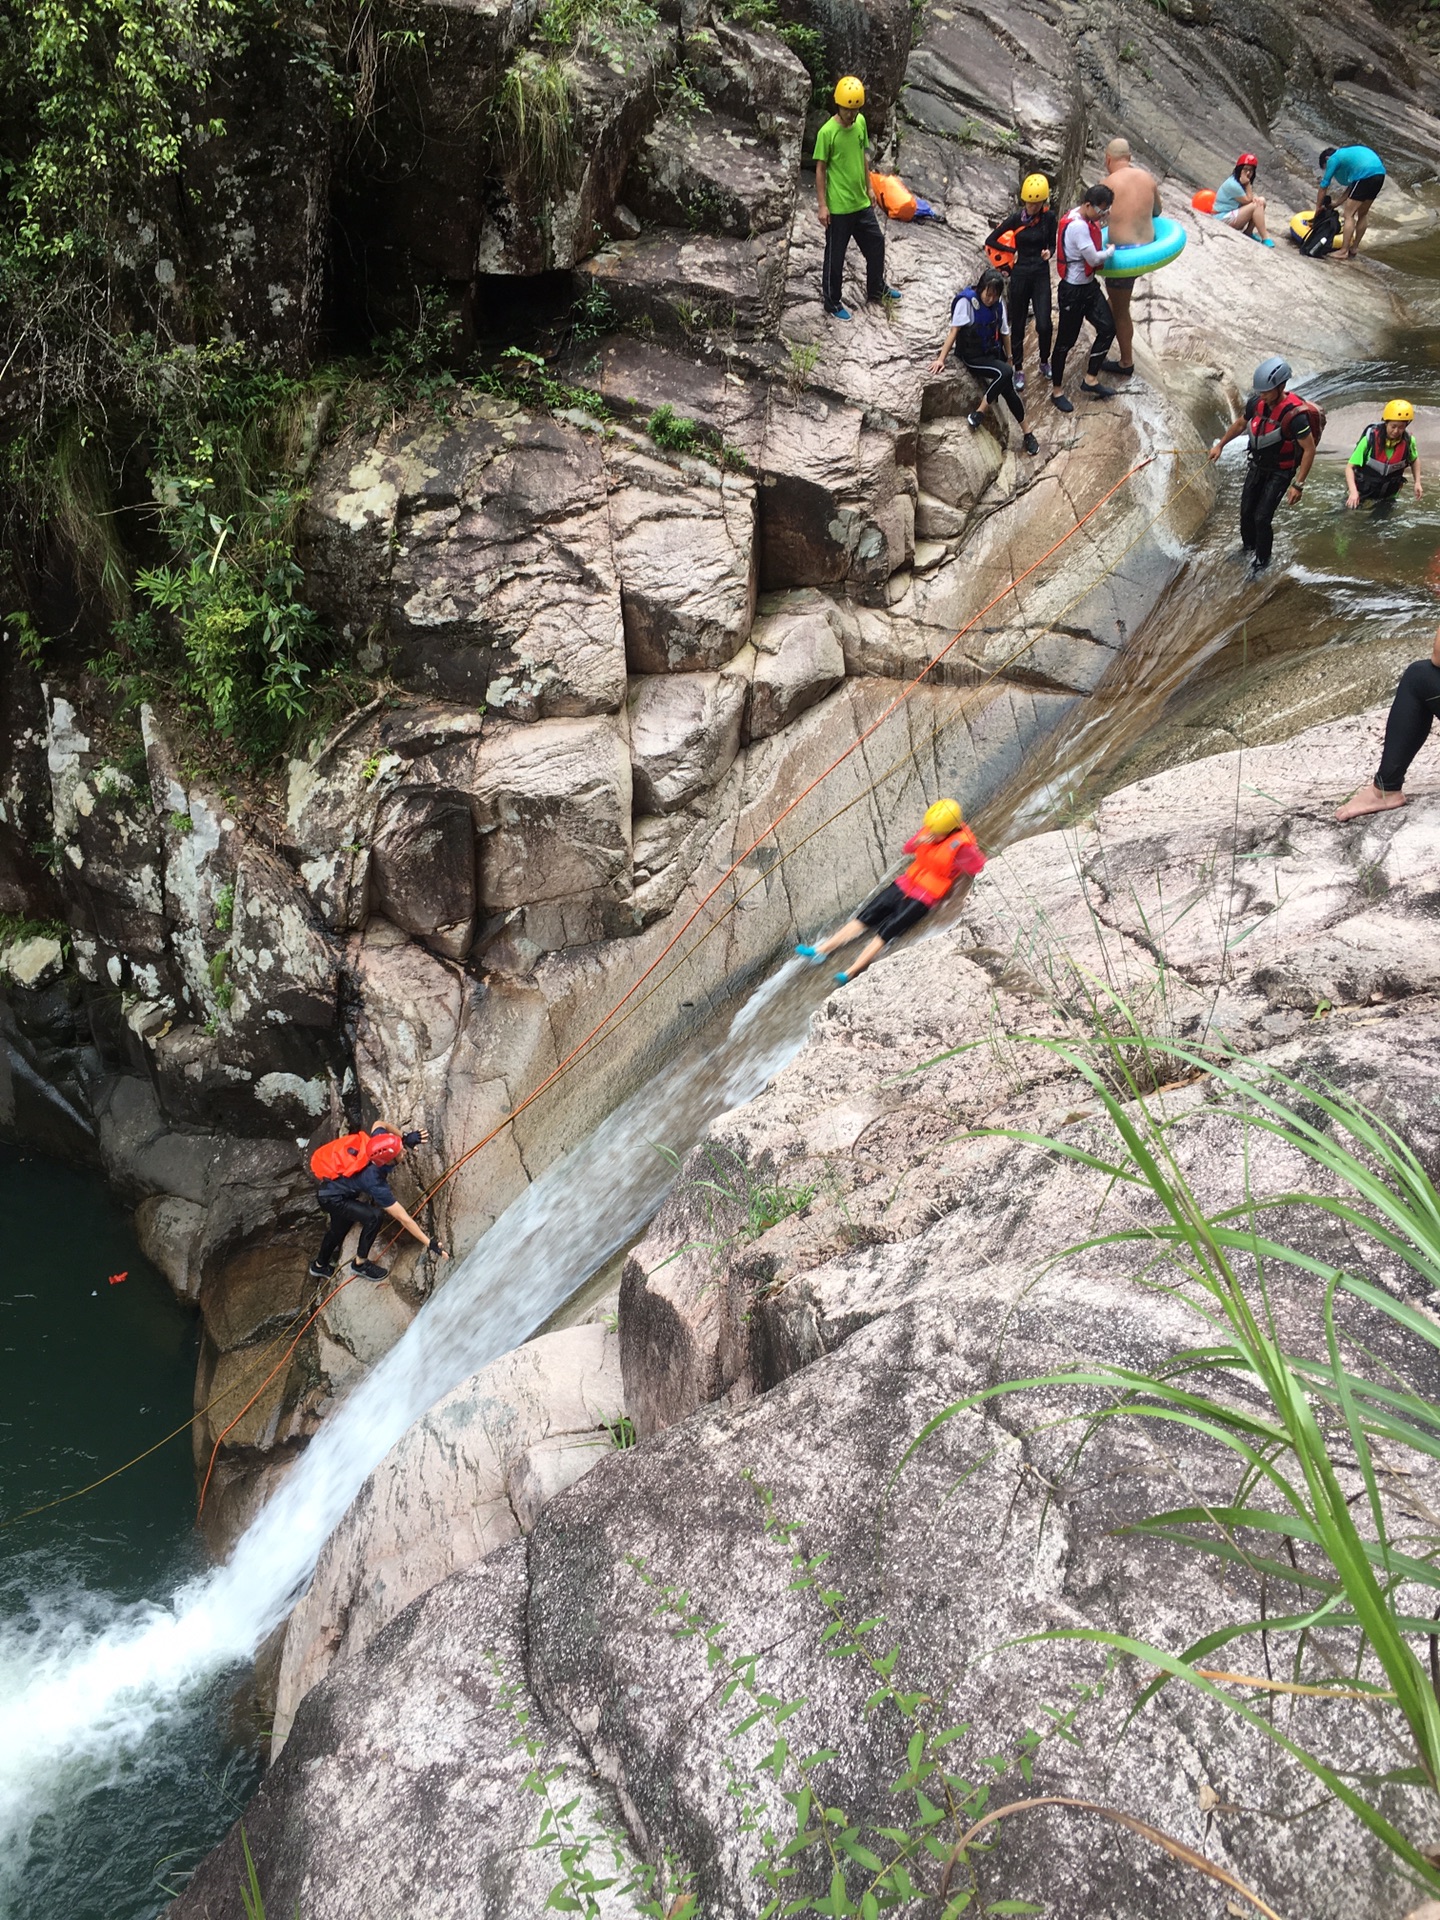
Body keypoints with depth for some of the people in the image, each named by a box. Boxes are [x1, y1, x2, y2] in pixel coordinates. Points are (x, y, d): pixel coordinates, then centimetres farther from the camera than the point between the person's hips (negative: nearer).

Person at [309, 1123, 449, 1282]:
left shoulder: (376, 1142, -23)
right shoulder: (374, 1182, -39)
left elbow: (379, 1125, 3)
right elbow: (403, 1218, -35)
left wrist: (405, 1138, -10)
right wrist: (429, 1243, -32)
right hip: (332, 1200, -8)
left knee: (339, 1230, 28)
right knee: (374, 1216, -24)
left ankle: (319, 1266, 55)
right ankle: (360, 1264, -2)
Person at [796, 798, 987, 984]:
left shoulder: (962, 845, -20)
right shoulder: (931, 828, -1)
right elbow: (907, 848, 10)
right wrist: (918, 841, -11)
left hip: (924, 898, -6)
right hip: (906, 883, 6)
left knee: (887, 930, -14)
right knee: (867, 915, 0)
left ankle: (851, 971, -18)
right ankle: (821, 950, 0)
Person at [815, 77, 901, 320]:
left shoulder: (860, 122, 1)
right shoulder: (827, 132, -18)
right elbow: (820, 169, -13)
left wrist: (869, 188, 16)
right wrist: (823, 206, -14)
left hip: (862, 203, 7)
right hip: (838, 207, -7)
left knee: (876, 244, 19)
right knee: (835, 256, 6)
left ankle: (876, 289, 40)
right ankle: (833, 303, 22)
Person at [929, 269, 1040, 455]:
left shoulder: (998, 303, -2)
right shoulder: (966, 301, -18)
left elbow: (1004, 331, 7)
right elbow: (954, 330, -19)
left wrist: (1008, 357, 11)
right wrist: (941, 359, -23)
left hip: (994, 353, 5)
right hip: (973, 357, -5)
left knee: (1008, 391, -3)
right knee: (1005, 372, -30)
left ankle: (1027, 434, 11)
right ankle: (979, 413, -18)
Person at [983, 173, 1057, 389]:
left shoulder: (1048, 217, -5)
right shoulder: (1016, 219, -7)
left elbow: (1052, 244, 6)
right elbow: (990, 241, -2)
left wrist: (1049, 252, -17)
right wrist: (1013, 252, -2)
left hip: (1041, 275, 0)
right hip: (1020, 275, 0)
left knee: (1044, 325, -10)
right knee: (1018, 325, 6)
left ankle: (1044, 363, 16)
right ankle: (1018, 371, 18)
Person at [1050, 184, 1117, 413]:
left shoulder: (1084, 219, 2)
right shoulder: (1077, 226, -27)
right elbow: (1094, 259, -23)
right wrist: (1112, 250, -5)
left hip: (1089, 285, 10)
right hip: (1073, 290, -10)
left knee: (1107, 327, 8)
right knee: (1066, 340, 2)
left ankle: (1090, 381, 17)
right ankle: (1057, 391, 16)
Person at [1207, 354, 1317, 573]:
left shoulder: (1294, 414, -31)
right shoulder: (1256, 402, -12)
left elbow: (1309, 450, -24)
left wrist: (1298, 484, -26)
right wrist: (1220, 445, 18)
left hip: (1280, 472, -6)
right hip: (1257, 465, 6)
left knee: (1262, 517, -8)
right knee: (1246, 510, 16)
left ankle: (1262, 560, 15)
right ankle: (1248, 548, 43)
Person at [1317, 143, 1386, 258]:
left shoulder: (1333, 159, 9)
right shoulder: (1346, 154, 31)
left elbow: (1323, 186, 11)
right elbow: (1351, 187, 29)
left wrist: (1318, 208, 22)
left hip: (1365, 175, -9)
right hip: (1380, 173, 9)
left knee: (1348, 215, -1)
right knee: (1363, 213, 21)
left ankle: (1344, 251, -3)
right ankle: (1354, 248, 29)